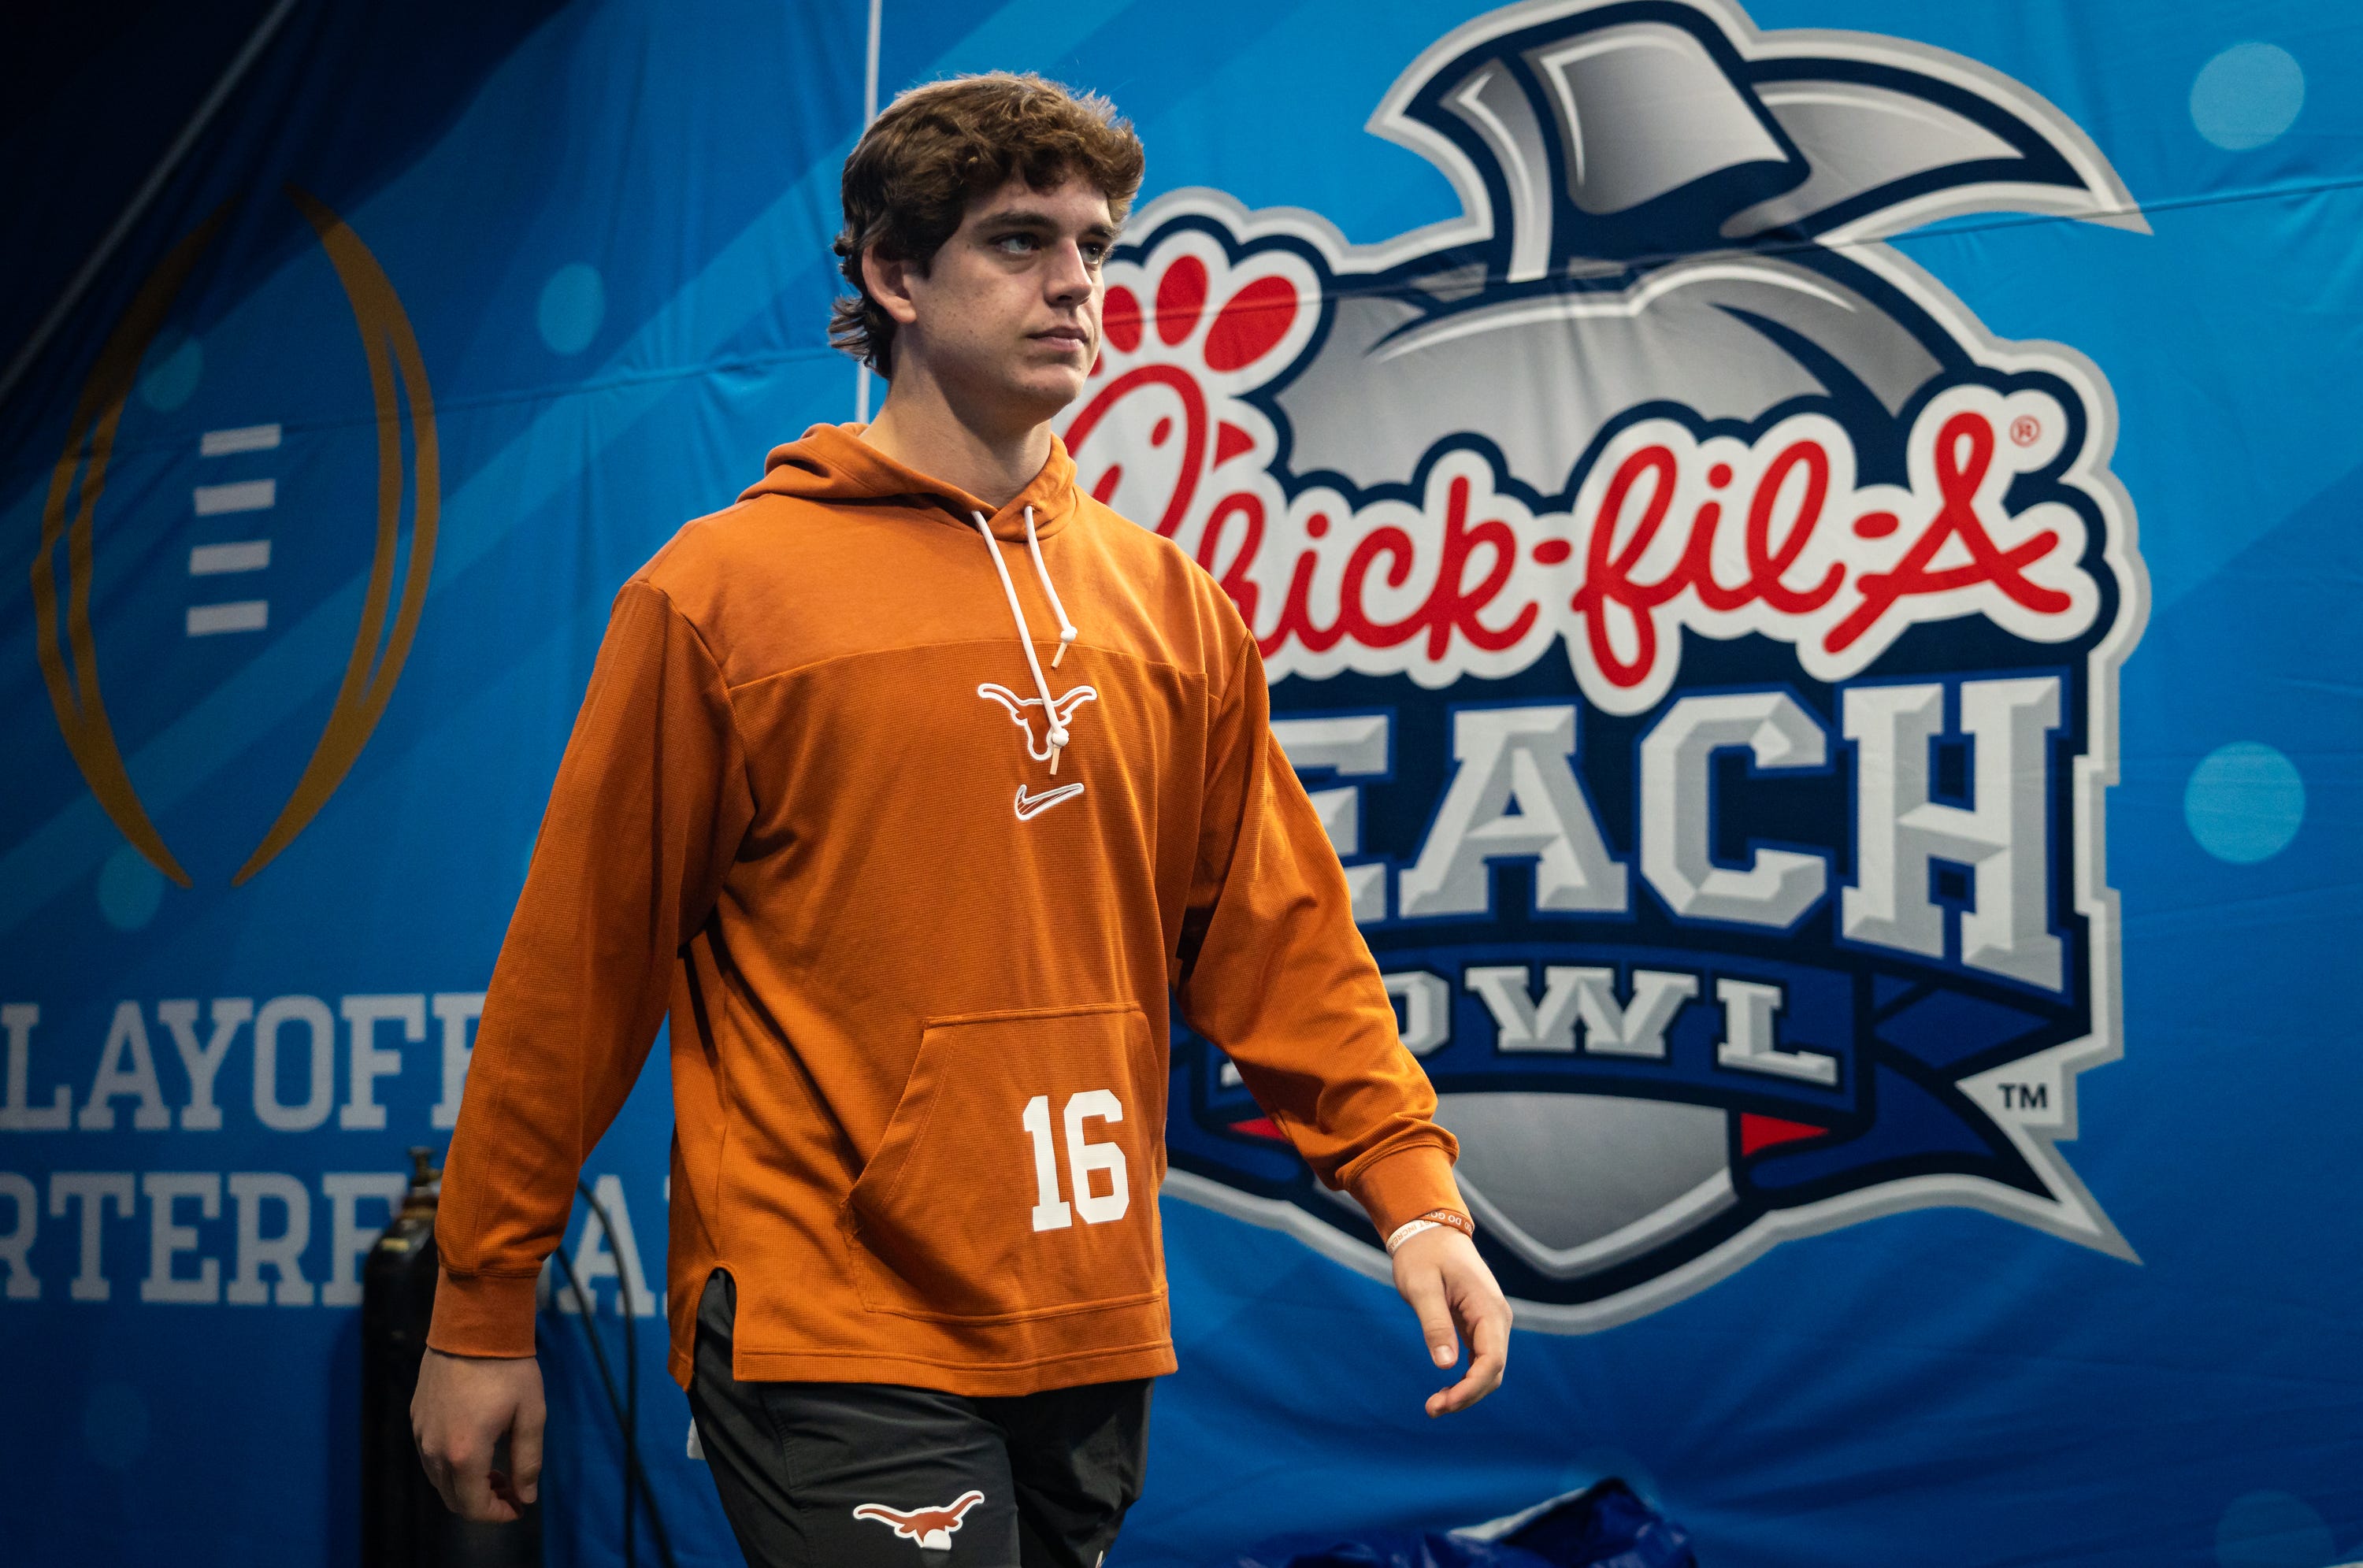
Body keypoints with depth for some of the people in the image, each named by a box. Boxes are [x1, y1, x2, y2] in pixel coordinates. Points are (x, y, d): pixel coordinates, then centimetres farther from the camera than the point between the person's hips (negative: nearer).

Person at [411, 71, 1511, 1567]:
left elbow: (1277, 932, 11)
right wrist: (482, 1312, -1)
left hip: (1095, 1334, 5)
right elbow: (578, 967, -3)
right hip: (832, 1338, -5)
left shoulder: (1175, 606, 9)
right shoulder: (720, 591, -5)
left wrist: (1412, 1191, -1)